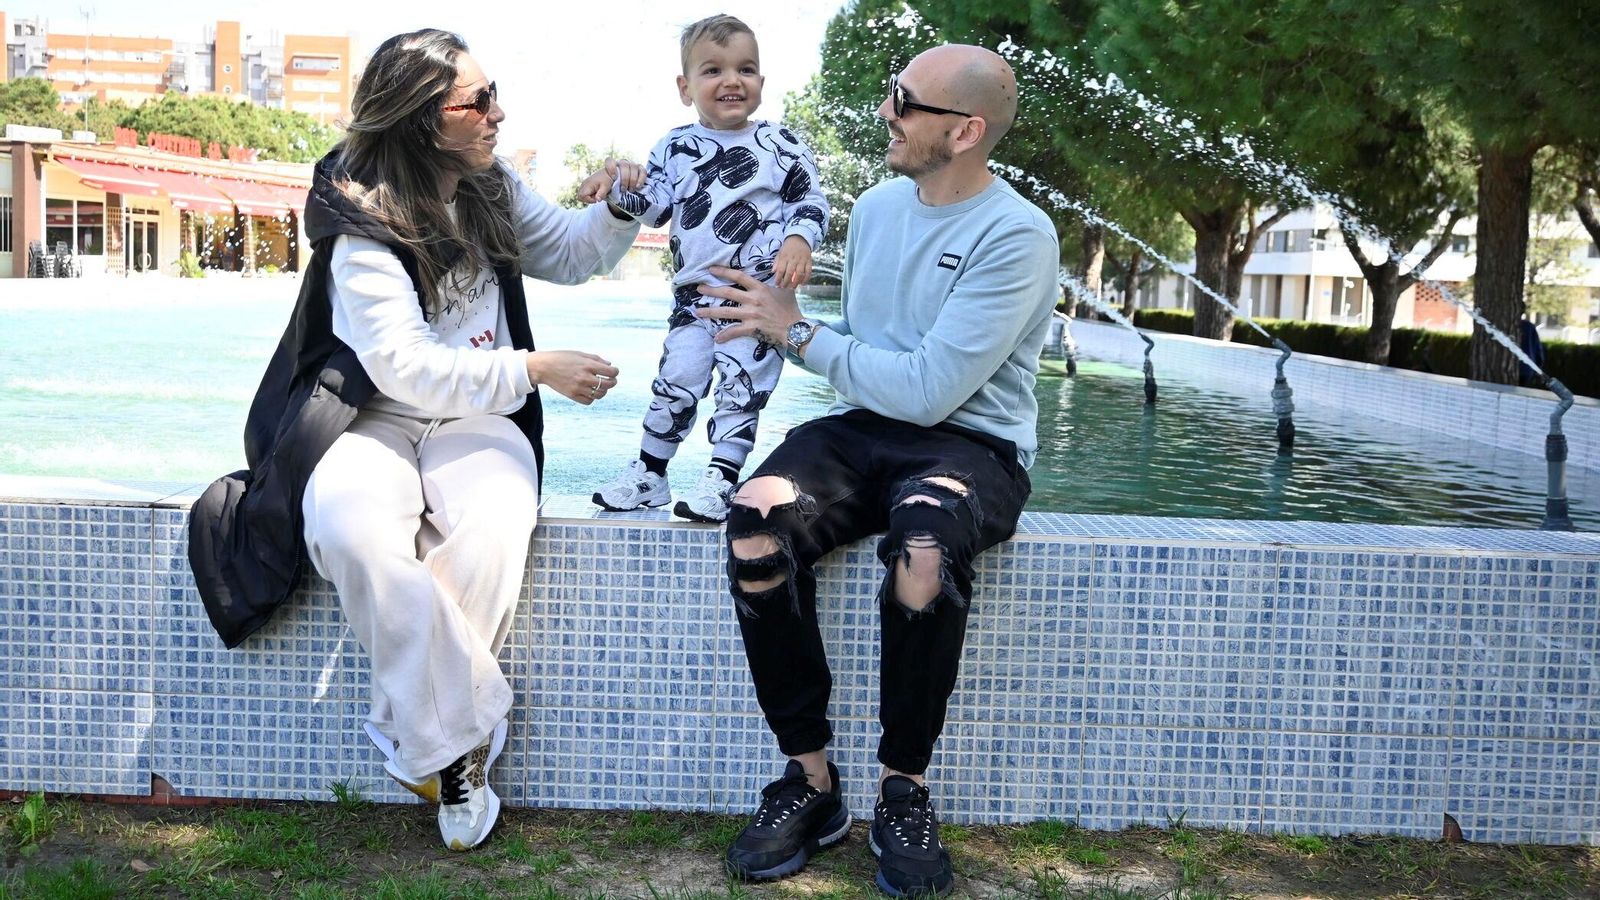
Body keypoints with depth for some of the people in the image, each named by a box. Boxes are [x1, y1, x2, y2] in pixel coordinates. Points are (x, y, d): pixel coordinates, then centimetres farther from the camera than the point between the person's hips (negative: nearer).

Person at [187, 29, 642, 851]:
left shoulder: (490, 190, 8)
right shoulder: (363, 225, -11)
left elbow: (568, 254, 24)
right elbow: (405, 366, -19)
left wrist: (619, 211, 3)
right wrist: (535, 370, -23)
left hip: (475, 417, 4)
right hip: (373, 416, -3)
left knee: (493, 529, -32)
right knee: (350, 529, -37)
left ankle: (430, 732, -15)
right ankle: (466, 729, -23)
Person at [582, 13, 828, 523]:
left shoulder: (780, 146, -2)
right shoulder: (676, 147, 6)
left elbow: (813, 203, 0)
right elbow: (654, 206, 8)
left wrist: (798, 240, -19)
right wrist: (613, 189, -8)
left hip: (760, 296, -3)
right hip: (693, 295, 3)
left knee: (741, 390, -1)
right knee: (674, 384, 8)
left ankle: (719, 481, 9)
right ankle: (649, 474, 20)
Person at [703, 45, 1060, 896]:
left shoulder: (1016, 236, -11)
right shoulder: (877, 205, 11)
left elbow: (928, 391, -18)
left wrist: (796, 330, -10)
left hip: (971, 444, -5)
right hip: (866, 426, 5)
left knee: (924, 543, -40)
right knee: (757, 518, -28)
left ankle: (903, 790, -17)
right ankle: (810, 778, -15)